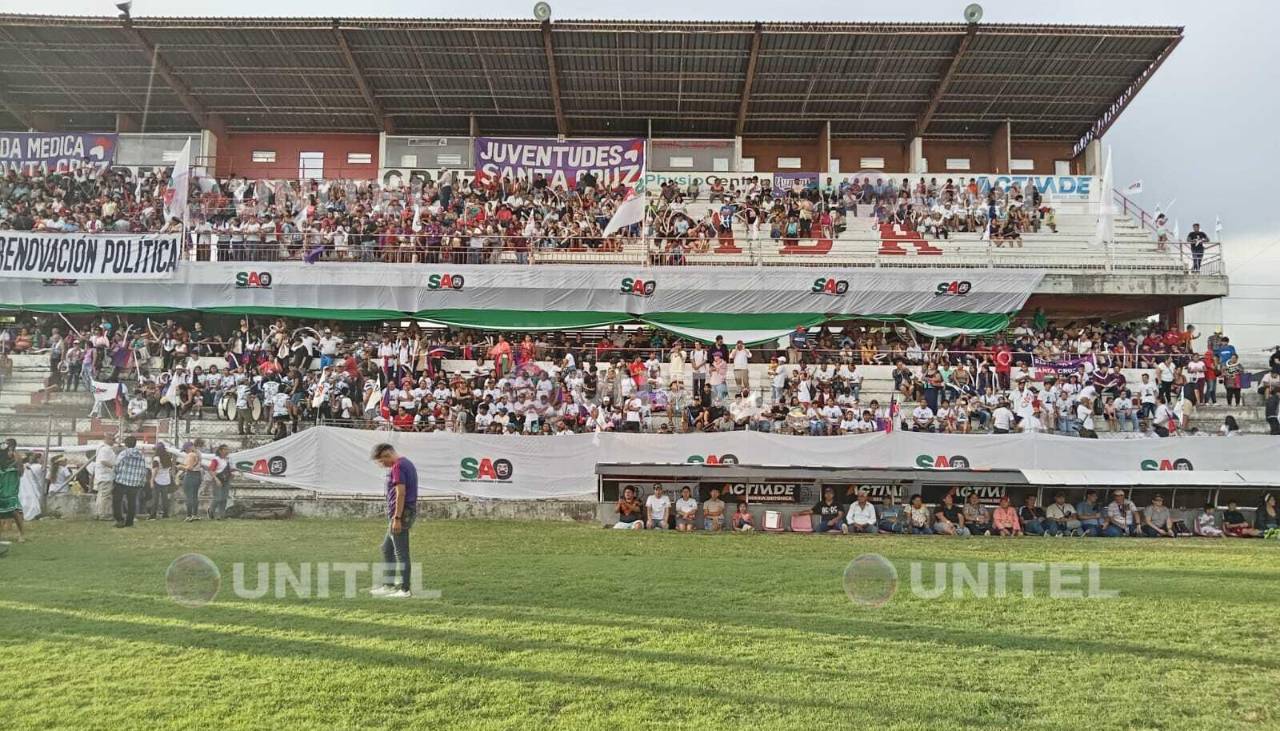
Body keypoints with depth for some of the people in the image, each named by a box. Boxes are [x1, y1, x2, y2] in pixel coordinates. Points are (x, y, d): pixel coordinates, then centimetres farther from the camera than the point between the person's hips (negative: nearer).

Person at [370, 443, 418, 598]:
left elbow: (401, 493, -22)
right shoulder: (407, 463, 16)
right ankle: (389, 585, 22)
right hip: (408, 511, 11)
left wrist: (397, 518, -23)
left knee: (401, 553, -4)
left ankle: (404, 589, 2)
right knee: (386, 549, 17)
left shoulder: (398, 466, -15)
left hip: (401, 513, -11)